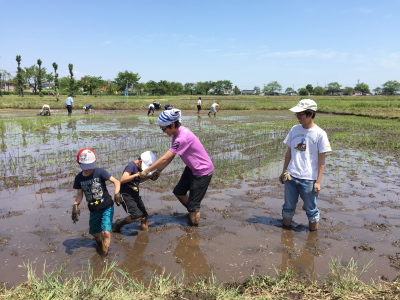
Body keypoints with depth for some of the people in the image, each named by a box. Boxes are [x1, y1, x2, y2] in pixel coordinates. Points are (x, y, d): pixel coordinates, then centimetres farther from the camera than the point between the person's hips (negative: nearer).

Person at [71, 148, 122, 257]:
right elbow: (80, 194, 4)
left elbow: (116, 181, -16)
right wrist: (75, 205, -13)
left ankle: (104, 256, 0)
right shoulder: (79, 178, -5)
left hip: (106, 207, -4)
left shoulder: (100, 172, -17)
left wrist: (117, 193, -34)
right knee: (94, 233, 19)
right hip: (93, 210, 5)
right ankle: (100, 245, 52)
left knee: (106, 232, -16)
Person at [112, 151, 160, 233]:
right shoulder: (131, 166, -15)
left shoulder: (139, 167, 9)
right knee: (137, 216, -20)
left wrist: (150, 177, 10)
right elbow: (122, 180, -25)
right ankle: (118, 224, 2)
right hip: (126, 195, -9)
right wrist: (136, 175, -29)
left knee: (144, 216, 4)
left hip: (135, 195, 9)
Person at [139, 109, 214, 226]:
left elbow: (165, 159, -28)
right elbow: (169, 157, 3)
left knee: (193, 204, -1)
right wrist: (158, 171, -3)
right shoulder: (177, 134, -3)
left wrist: (146, 171, -19)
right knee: (178, 192, 21)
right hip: (191, 168, 10)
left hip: (202, 171, -10)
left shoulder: (182, 138, -33)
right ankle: (192, 213, 42)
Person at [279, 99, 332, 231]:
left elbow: (322, 160, -7)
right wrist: (284, 172, 13)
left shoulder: (320, 134, -9)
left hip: (309, 179, -4)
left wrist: (318, 181, -9)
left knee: (311, 210, 10)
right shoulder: (294, 129, 4)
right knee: (288, 207, 14)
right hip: (291, 177, 4)